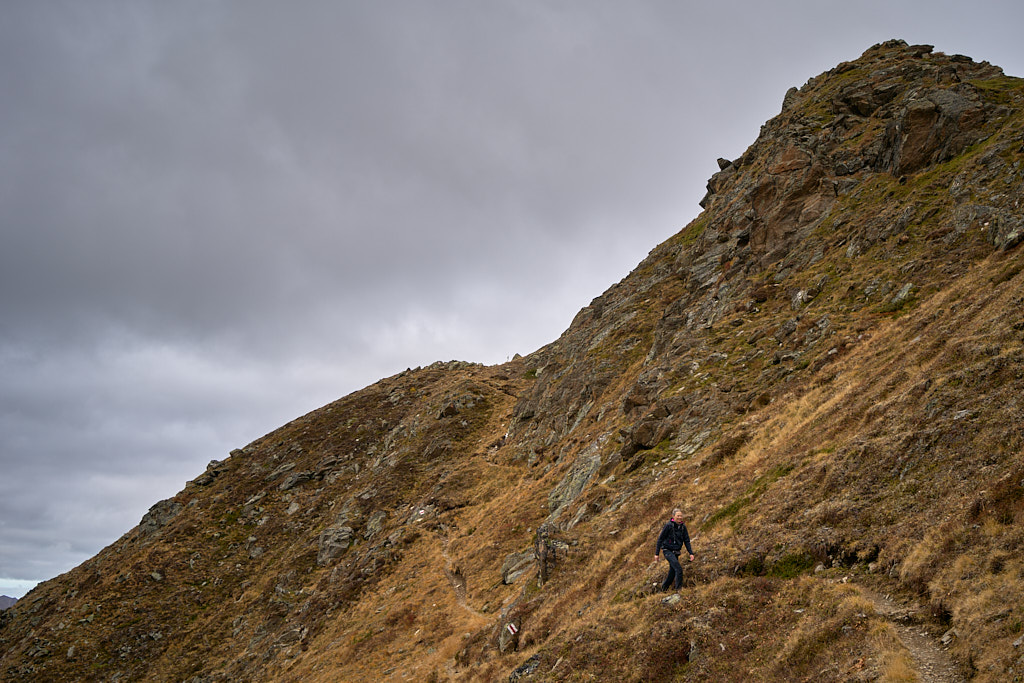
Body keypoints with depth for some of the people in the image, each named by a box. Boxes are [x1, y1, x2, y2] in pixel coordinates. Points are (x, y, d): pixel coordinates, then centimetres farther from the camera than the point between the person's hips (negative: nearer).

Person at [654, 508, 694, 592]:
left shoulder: (683, 527, 2)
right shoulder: (668, 525, -14)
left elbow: (686, 541, 8)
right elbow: (660, 539, -9)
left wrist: (691, 553, -3)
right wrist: (656, 554, -9)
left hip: (675, 552, 6)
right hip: (667, 551, -6)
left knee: (672, 573, 10)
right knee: (678, 569, -20)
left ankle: (664, 589, 28)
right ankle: (679, 589, -11)